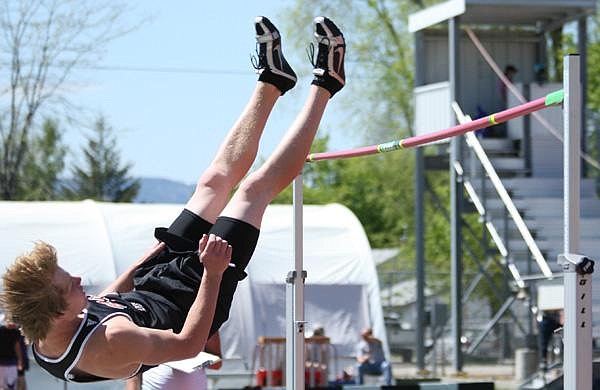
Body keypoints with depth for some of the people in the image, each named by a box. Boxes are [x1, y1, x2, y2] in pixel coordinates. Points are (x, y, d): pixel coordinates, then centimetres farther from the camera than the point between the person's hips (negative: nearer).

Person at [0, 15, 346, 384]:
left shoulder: (44, 338, -21)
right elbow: (189, 344, -31)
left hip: (150, 285, 7)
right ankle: (324, 85, 13)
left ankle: (272, 79, 30)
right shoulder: (108, 344, -45)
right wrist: (214, 272, -29)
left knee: (216, 180, 11)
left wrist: (156, 250, 13)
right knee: (255, 189, -4)